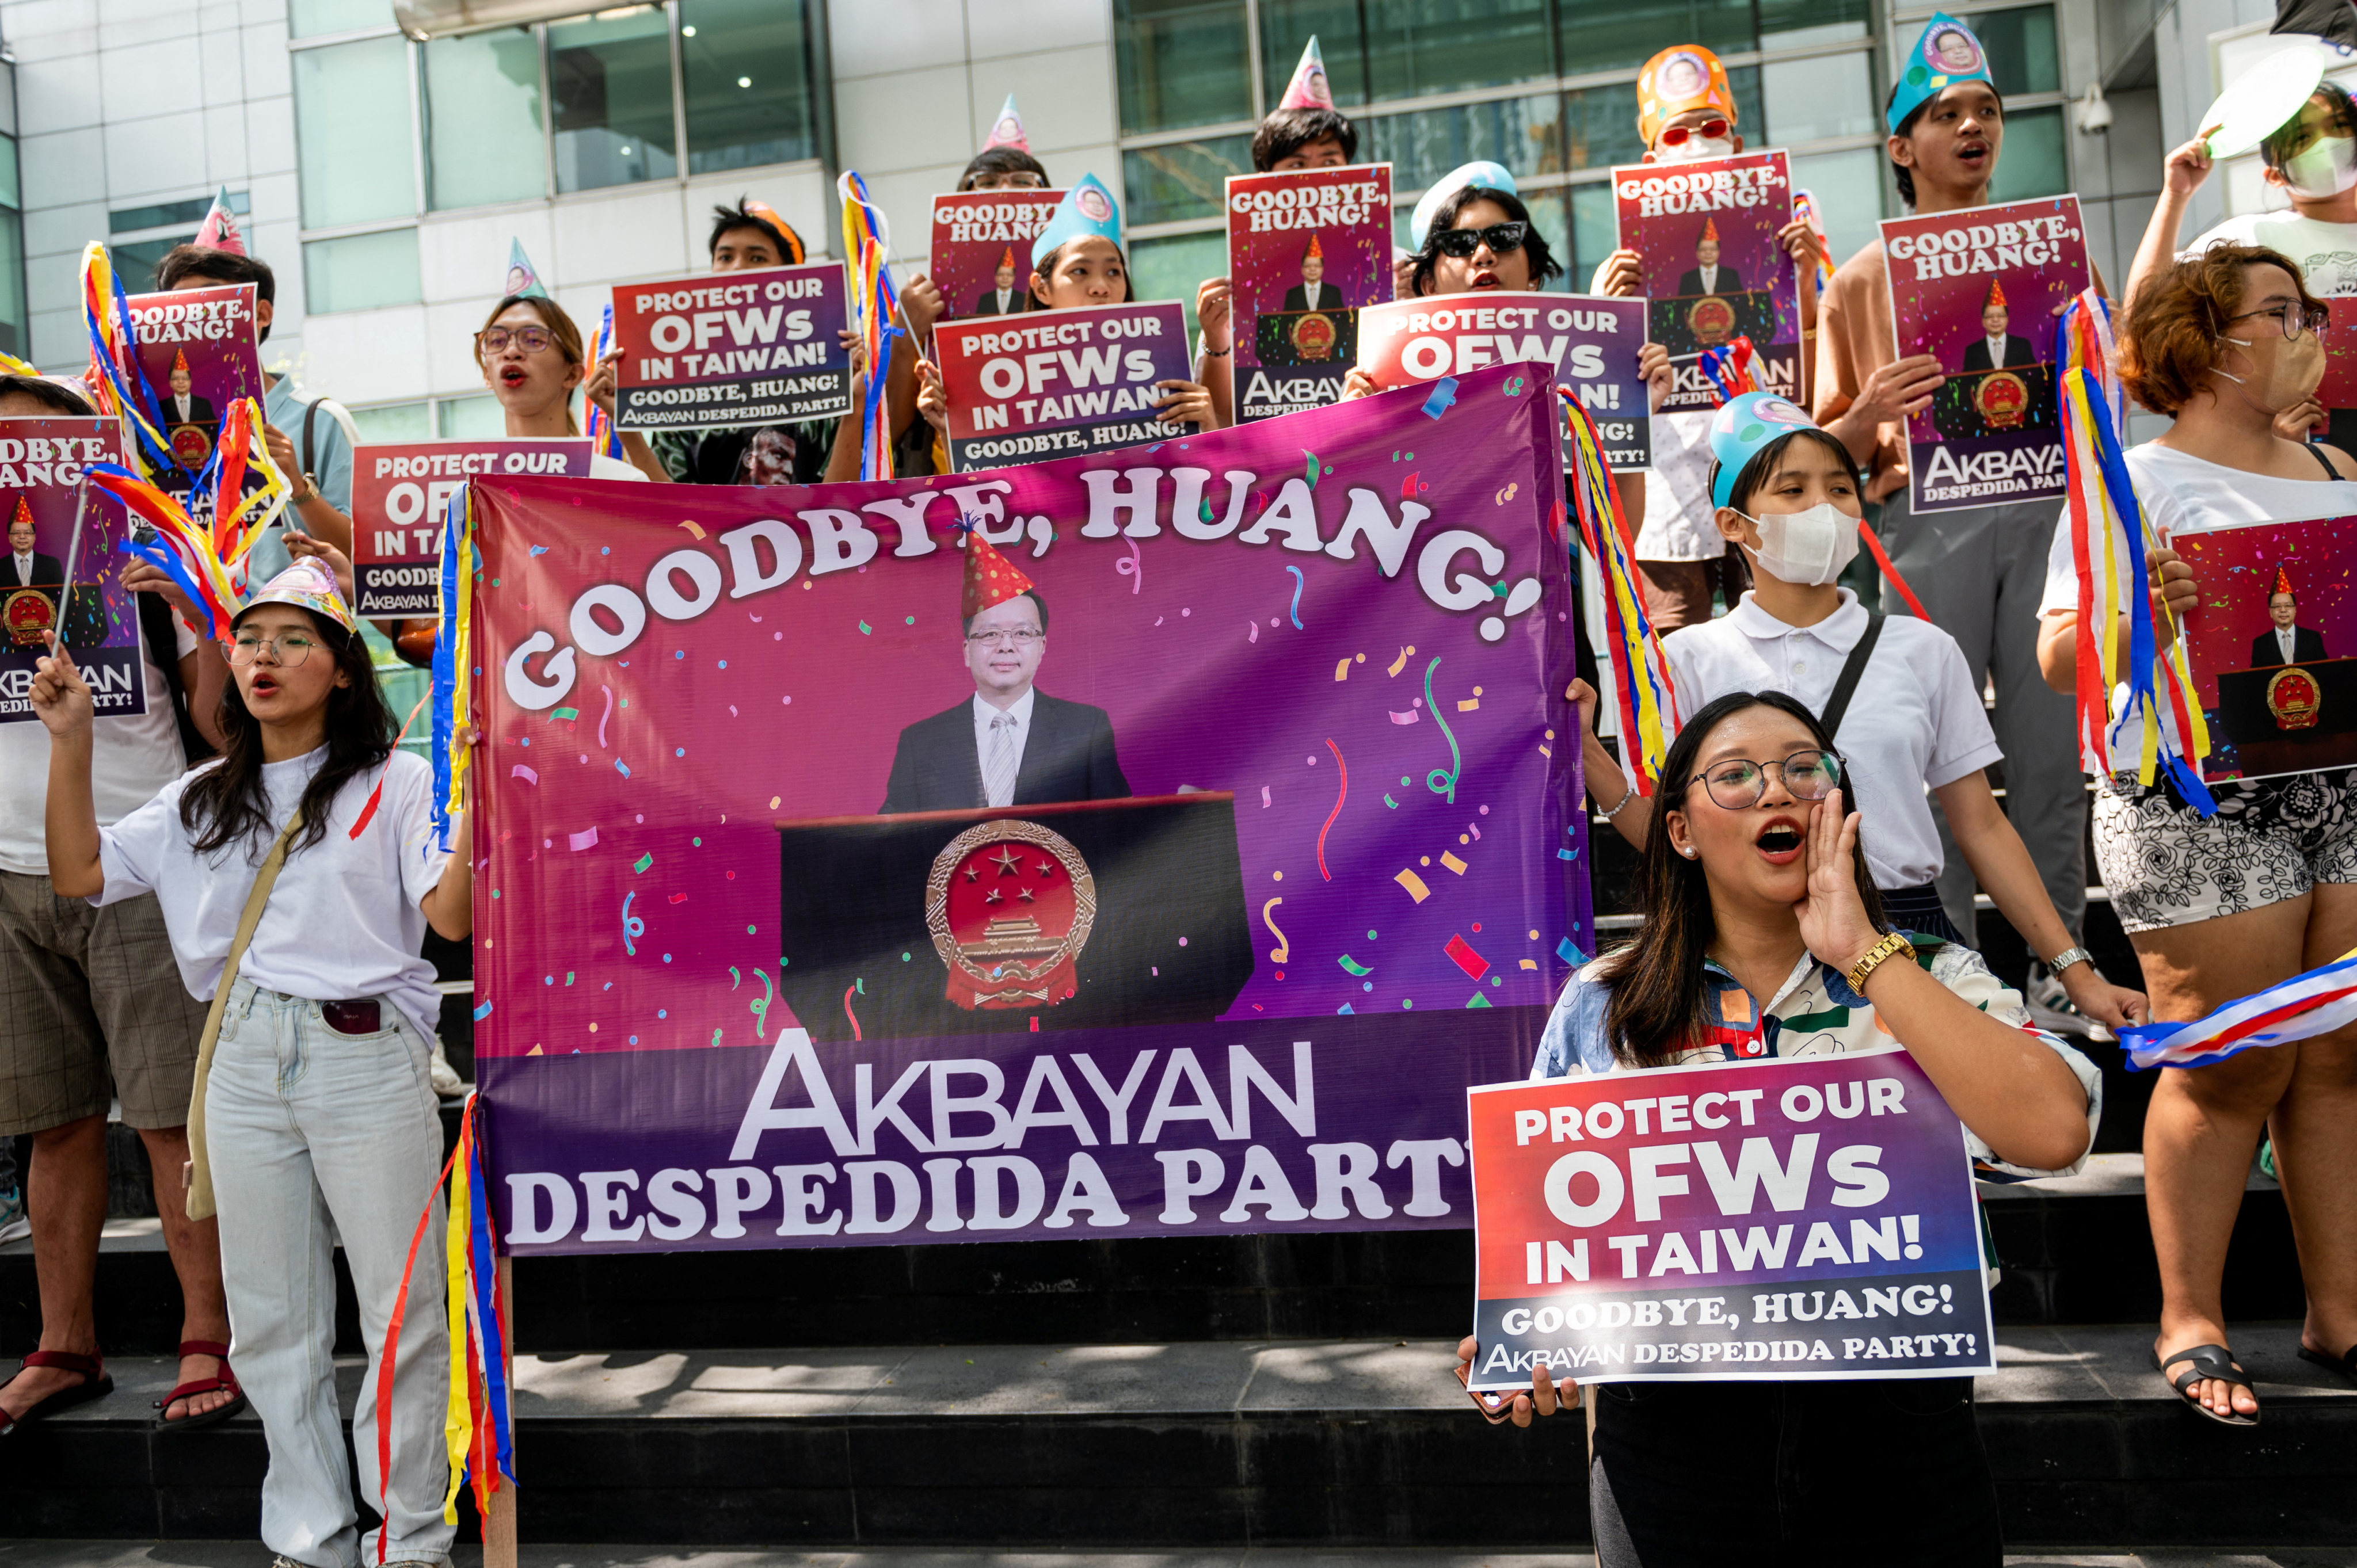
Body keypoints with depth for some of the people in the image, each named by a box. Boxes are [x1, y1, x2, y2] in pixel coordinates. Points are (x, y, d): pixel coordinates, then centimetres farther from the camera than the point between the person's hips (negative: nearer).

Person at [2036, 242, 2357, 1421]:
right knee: (2230, 1068, -3)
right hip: (2197, 804, -6)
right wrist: (2139, 614, -27)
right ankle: (2190, 1323, 12)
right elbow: (2058, 659, -9)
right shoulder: (2135, 483, -2)